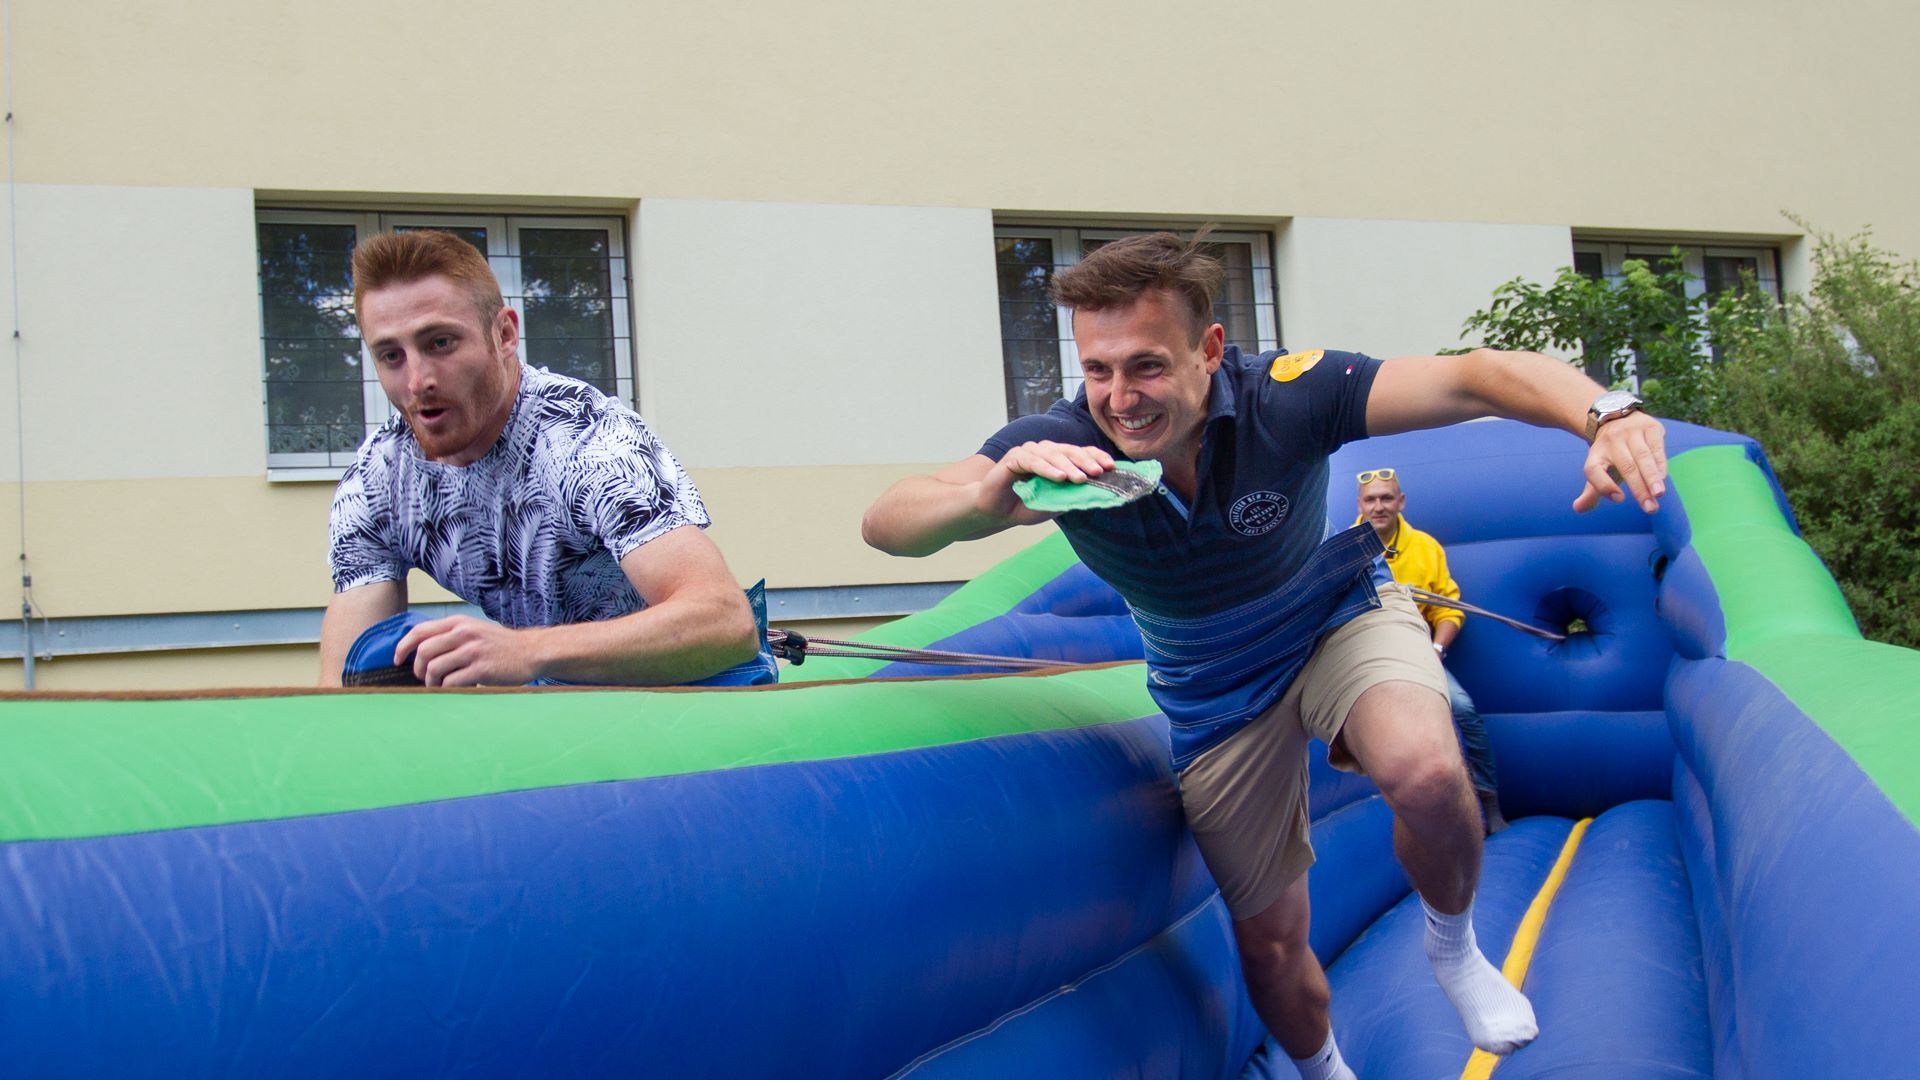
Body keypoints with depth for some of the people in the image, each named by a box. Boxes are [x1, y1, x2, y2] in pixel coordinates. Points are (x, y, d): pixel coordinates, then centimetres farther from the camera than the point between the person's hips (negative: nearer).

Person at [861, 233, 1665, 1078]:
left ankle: (1453, 946, 0)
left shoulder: (1285, 397, -32)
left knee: (1427, 774, -34)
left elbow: (1474, 376, -37)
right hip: (1216, 696, 2)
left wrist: (1602, 413, -57)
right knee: (1269, 937, 10)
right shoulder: (1060, 445, -28)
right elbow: (885, 524, -37)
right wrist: (984, 497, -59)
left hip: (1341, 619, -1)